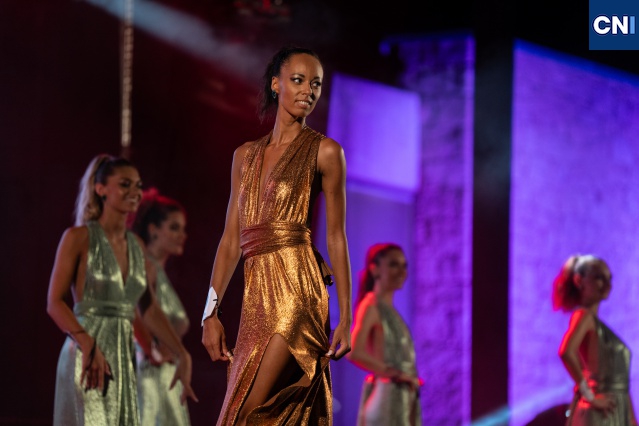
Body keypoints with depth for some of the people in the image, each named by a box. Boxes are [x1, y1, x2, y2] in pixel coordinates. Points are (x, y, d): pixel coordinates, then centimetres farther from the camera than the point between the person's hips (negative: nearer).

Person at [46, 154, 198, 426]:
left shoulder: (136, 246, 13)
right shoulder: (79, 238, -5)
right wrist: (88, 344, -22)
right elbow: (55, 303, -9)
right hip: (88, 359, -6)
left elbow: (148, 309, 15)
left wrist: (182, 354, 8)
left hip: (123, 358, 6)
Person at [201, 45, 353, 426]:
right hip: (257, 294, 5)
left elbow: (336, 238, 1)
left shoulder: (324, 152, 3)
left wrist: (346, 318, -2)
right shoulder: (246, 155, 17)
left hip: (297, 291, -5)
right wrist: (211, 312, 8)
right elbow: (232, 239, 15)